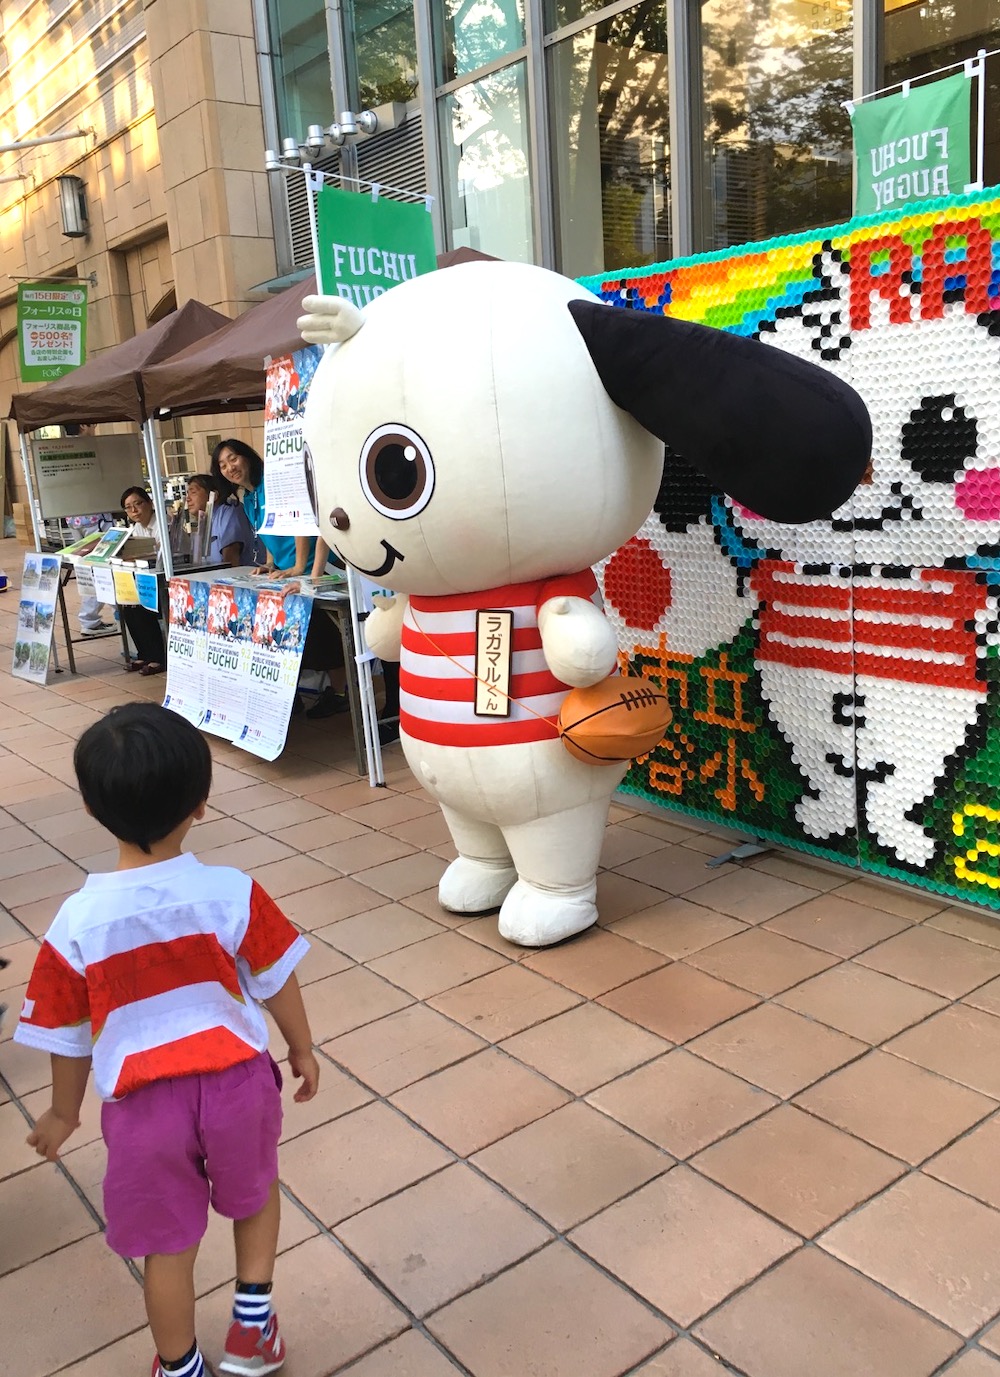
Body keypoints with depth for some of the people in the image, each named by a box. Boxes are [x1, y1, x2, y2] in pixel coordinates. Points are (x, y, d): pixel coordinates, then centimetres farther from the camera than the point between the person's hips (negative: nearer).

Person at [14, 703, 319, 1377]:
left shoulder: (78, 921, -16)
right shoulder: (233, 892, -17)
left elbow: (70, 1034, -2)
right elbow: (278, 982, -5)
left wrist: (64, 1111, 16)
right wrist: (303, 1049, 13)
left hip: (144, 1101, 0)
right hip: (238, 1078, 0)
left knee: (168, 1243, 20)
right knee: (255, 1191, 29)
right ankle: (253, 1323, 36)